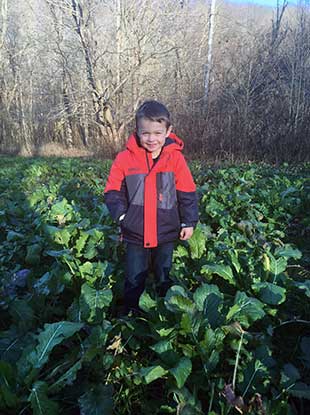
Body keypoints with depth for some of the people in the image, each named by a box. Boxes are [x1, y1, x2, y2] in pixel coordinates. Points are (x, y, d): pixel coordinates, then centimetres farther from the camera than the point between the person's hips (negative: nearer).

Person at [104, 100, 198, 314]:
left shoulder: (176, 158, -8)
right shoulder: (125, 158, -8)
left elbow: (187, 193, -2)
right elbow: (113, 190, -1)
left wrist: (189, 222, -3)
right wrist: (121, 214, -12)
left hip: (166, 233, 1)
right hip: (135, 233, 0)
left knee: (165, 278, 20)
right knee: (134, 279, 14)